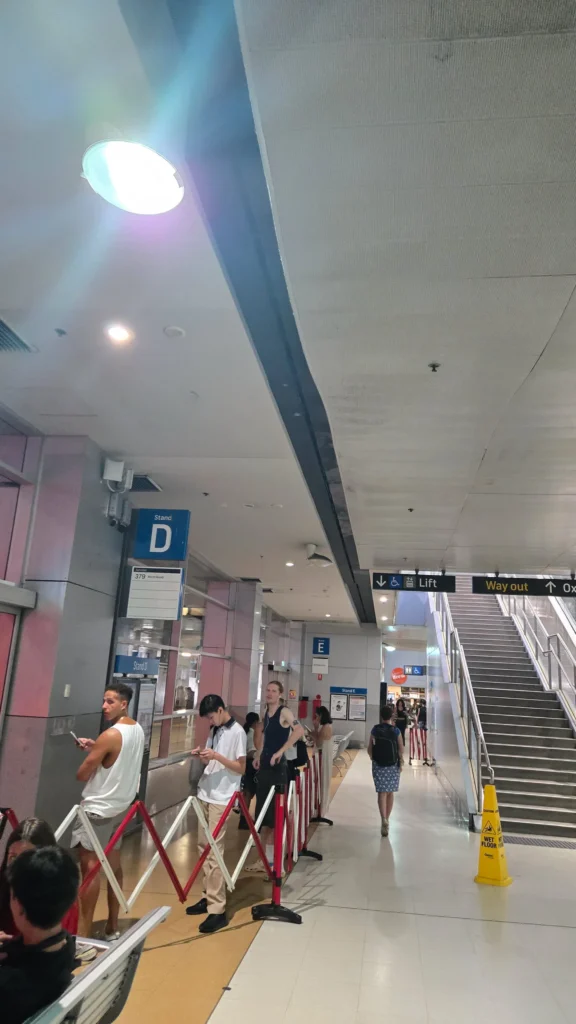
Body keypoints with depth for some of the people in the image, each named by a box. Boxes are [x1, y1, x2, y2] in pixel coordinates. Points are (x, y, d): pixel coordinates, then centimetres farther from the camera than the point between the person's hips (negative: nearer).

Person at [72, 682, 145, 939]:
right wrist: (95, 747, 9)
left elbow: (81, 775, -16)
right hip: (122, 805, 8)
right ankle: (112, 927, 24)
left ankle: (84, 933, 5)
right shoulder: (138, 730, 2)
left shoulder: (109, 735, -22)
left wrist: (90, 754, 2)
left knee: (90, 867, -1)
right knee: (114, 864, 15)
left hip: (98, 809, -8)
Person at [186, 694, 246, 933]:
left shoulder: (237, 732, -12)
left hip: (222, 798, -8)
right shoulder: (215, 731, 11)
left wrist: (217, 756, -21)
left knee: (214, 850, -8)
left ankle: (217, 910, -3)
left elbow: (241, 768, -12)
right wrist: (202, 756, -3)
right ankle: (209, 897, 23)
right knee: (203, 846, 12)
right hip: (206, 794, 8)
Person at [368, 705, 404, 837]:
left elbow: (370, 748, 0)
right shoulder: (396, 730, -7)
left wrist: (372, 757, 18)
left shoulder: (375, 730, -4)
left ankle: (384, 819, -17)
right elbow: (401, 749, -9)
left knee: (382, 792, 0)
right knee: (390, 792, 15)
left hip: (378, 764, 0)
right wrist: (401, 762, 2)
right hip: (393, 765, 0)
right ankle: (387, 819, 24)